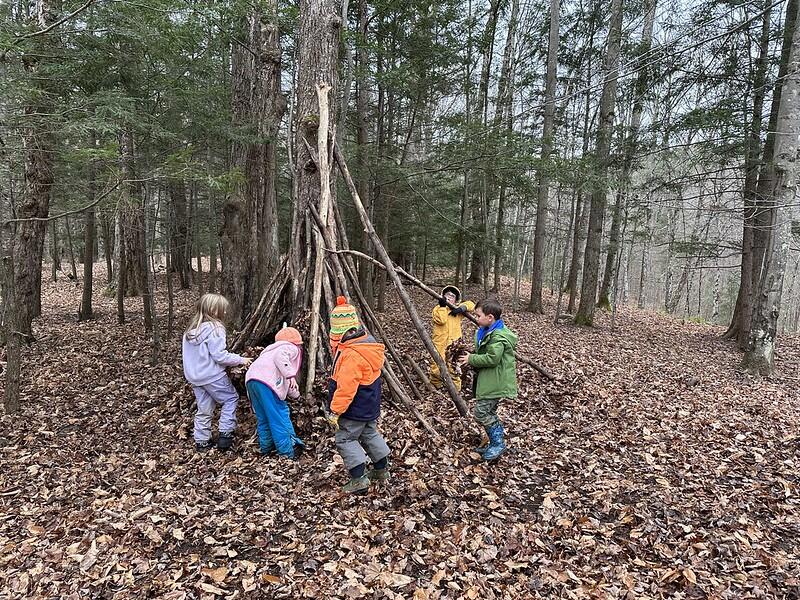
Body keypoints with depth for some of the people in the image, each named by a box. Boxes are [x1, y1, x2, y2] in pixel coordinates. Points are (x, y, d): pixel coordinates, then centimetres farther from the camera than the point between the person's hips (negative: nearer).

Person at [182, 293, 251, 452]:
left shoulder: (191, 329, 9)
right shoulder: (215, 329, -17)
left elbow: (198, 354, 11)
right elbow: (219, 356, -19)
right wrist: (240, 360, -7)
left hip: (195, 376, 8)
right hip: (212, 376, -7)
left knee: (204, 409, 17)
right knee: (230, 399, 11)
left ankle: (201, 442, 23)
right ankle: (225, 434, 6)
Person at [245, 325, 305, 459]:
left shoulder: (274, 348, 37)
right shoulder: (292, 348, 12)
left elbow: (283, 382, 40)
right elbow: (280, 356, -13)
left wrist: (296, 394, 49)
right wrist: (290, 375, -18)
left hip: (251, 379, 9)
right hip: (266, 381, -9)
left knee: (263, 418, 18)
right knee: (279, 417, -5)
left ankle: (266, 447, 26)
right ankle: (287, 452, -3)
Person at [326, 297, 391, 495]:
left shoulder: (352, 354, -29)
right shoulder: (367, 342, 2)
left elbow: (346, 388, -29)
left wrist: (335, 411, -22)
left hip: (355, 409, -10)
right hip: (370, 406, 10)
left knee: (345, 440, 1)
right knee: (370, 434, 22)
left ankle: (359, 479, 1)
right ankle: (381, 470, 34)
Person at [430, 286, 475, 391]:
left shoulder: (457, 310, 16)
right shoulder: (437, 309, 6)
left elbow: (471, 305, 10)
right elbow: (441, 320, -12)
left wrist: (461, 308, -5)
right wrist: (442, 306, -11)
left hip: (453, 345, 2)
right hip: (439, 344, -2)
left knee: (454, 369, 0)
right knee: (437, 367, 0)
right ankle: (434, 388, 17)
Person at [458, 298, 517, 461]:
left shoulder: (499, 336, -21)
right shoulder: (486, 332, 12)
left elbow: (492, 358, -27)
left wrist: (471, 359, -17)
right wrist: (470, 356, 7)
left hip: (495, 383, -11)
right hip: (488, 381, 11)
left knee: (482, 413, -10)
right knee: (488, 413, 16)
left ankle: (498, 443, 4)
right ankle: (495, 443, 27)